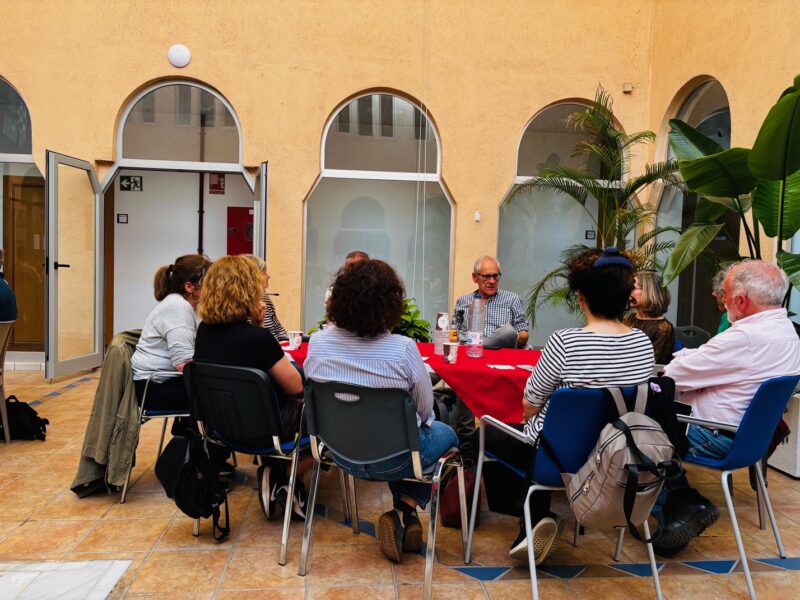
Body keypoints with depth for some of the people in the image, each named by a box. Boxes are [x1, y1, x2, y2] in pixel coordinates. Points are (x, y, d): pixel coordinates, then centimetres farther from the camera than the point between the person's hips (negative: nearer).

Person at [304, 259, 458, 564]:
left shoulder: (318, 342, -14)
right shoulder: (403, 348, -25)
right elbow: (425, 409, -11)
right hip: (393, 460, -4)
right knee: (445, 433, 27)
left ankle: (402, 516, 28)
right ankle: (406, 510, 16)